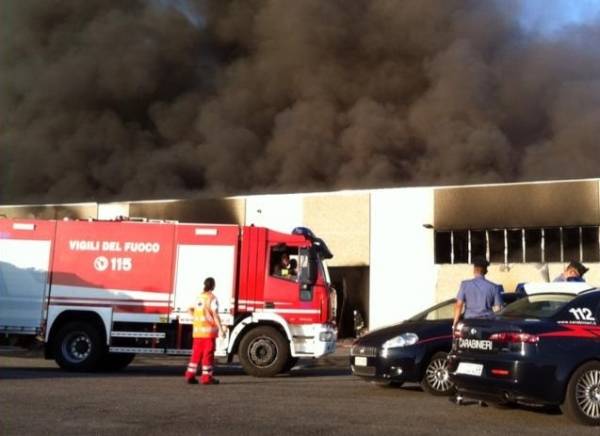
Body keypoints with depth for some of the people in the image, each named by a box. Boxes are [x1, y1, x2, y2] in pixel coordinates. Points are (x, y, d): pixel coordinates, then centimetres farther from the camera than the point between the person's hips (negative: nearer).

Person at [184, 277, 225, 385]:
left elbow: (190, 310, 15)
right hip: (209, 330, -6)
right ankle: (206, 377, 2)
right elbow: (215, 315, -16)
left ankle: (190, 375, 11)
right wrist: (221, 329, -16)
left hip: (197, 330, 6)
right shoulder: (212, 298, -10)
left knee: (196, 353, 12)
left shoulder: (198, 297, 11)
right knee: (208, 354, 0)